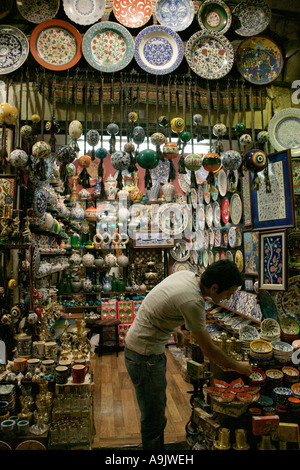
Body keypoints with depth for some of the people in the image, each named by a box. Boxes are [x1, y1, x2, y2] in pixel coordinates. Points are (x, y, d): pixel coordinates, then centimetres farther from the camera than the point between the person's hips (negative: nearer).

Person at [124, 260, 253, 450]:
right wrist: (238, 366, -2)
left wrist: (177, 330, 20)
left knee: (158, 410, 23)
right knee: (154, 420, 5)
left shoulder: (188, 275, -4)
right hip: (144, 357, -9)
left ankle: (158, 447, 40)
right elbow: (209, 350, -18)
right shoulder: (192, 301, -30)